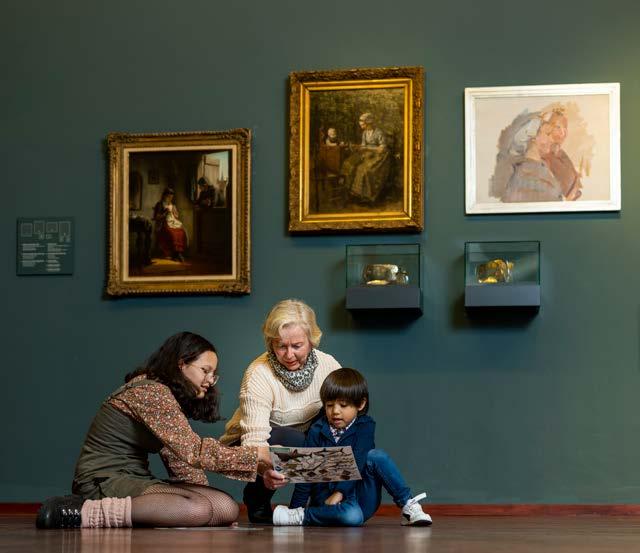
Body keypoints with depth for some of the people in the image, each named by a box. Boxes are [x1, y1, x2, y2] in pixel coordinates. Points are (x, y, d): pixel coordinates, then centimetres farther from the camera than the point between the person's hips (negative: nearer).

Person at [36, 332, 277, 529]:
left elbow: (180, 459, 11)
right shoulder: (151, 392, -14)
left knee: (227, 508, -8)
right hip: (105, 479, -9)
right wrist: (256, 455, -15)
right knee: (197, 510, -30)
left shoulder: (167, 394, 18)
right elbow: (193, 451, -21)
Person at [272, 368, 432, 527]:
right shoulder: (317, 431, 1)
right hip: (325, 497, -2)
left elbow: (356, 463, -14)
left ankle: (408, 506, -20)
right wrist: (295, 507, -9)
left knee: (376, 456, -23)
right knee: (352, 516, -38)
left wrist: (339, 493, -27)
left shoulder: (365, 426, 0)